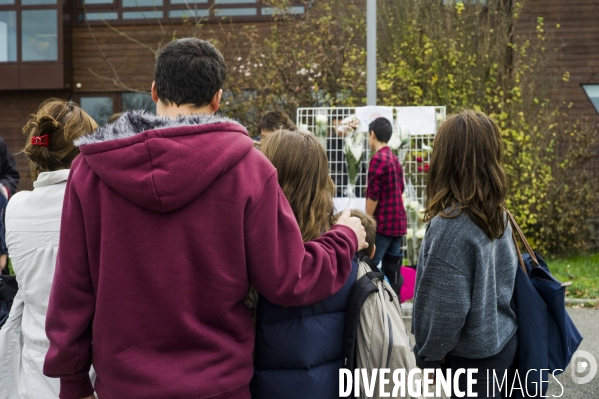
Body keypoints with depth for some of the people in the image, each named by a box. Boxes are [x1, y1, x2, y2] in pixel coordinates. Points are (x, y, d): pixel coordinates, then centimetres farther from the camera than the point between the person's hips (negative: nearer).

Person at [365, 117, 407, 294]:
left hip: (383, 223, -8)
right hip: (398, 223, 8)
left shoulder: (378, 159, -12)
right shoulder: (394, 159, 13)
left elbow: (373, 196, -15)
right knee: (392, 271, 9)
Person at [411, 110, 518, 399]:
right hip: (502, 340, 7)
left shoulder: (451, 226, -24)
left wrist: (428, 356, -8)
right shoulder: (498, 215, -1)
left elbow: (446, 307, -22)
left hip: (473, 355, -7)